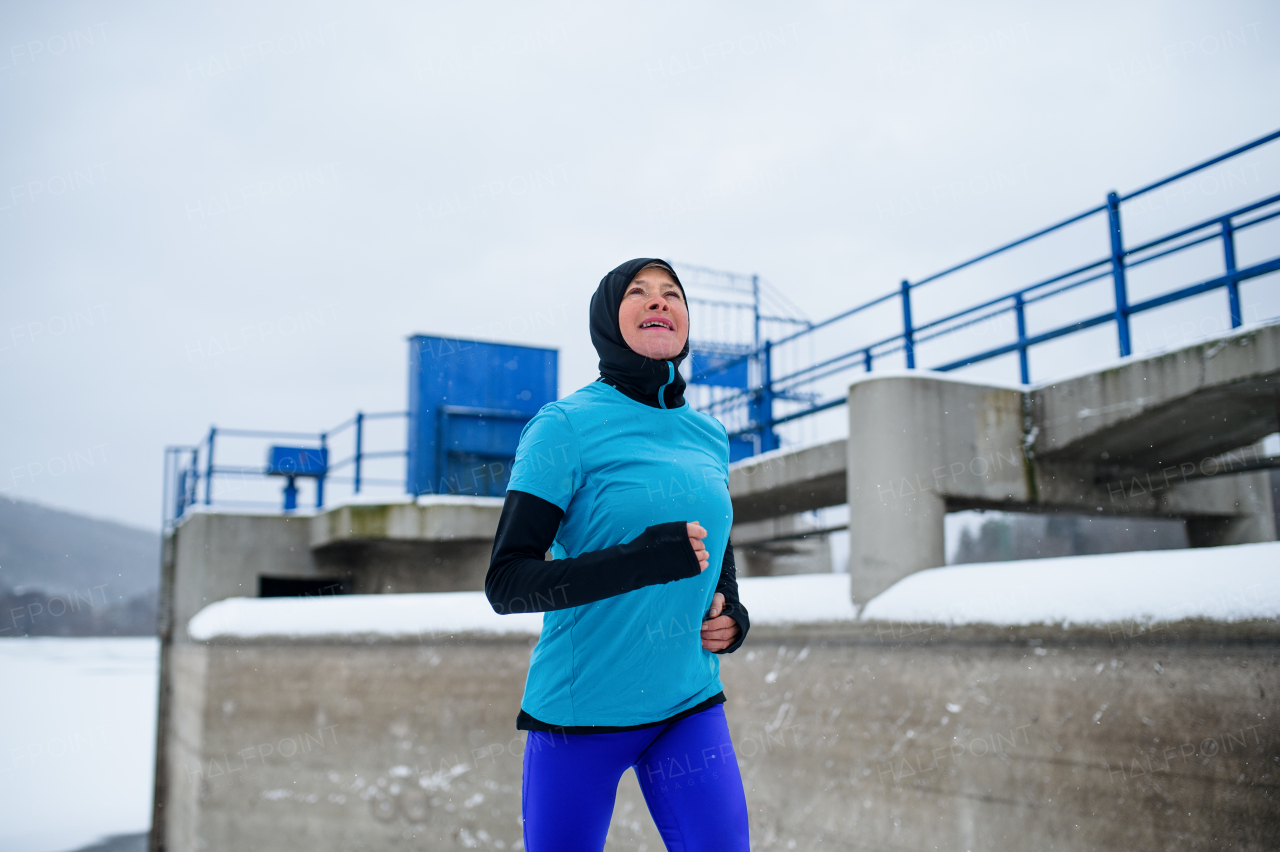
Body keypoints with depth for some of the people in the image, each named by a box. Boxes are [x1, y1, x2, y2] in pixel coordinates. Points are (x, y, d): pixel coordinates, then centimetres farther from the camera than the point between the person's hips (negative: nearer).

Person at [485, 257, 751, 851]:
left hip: (689, 703, 4)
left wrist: (732, 615, 2)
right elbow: (506, 584, -15)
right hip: (580, 709, -4)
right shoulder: (567, 425, -10)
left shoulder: (710, 437, 7)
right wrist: (645, 559, -25)